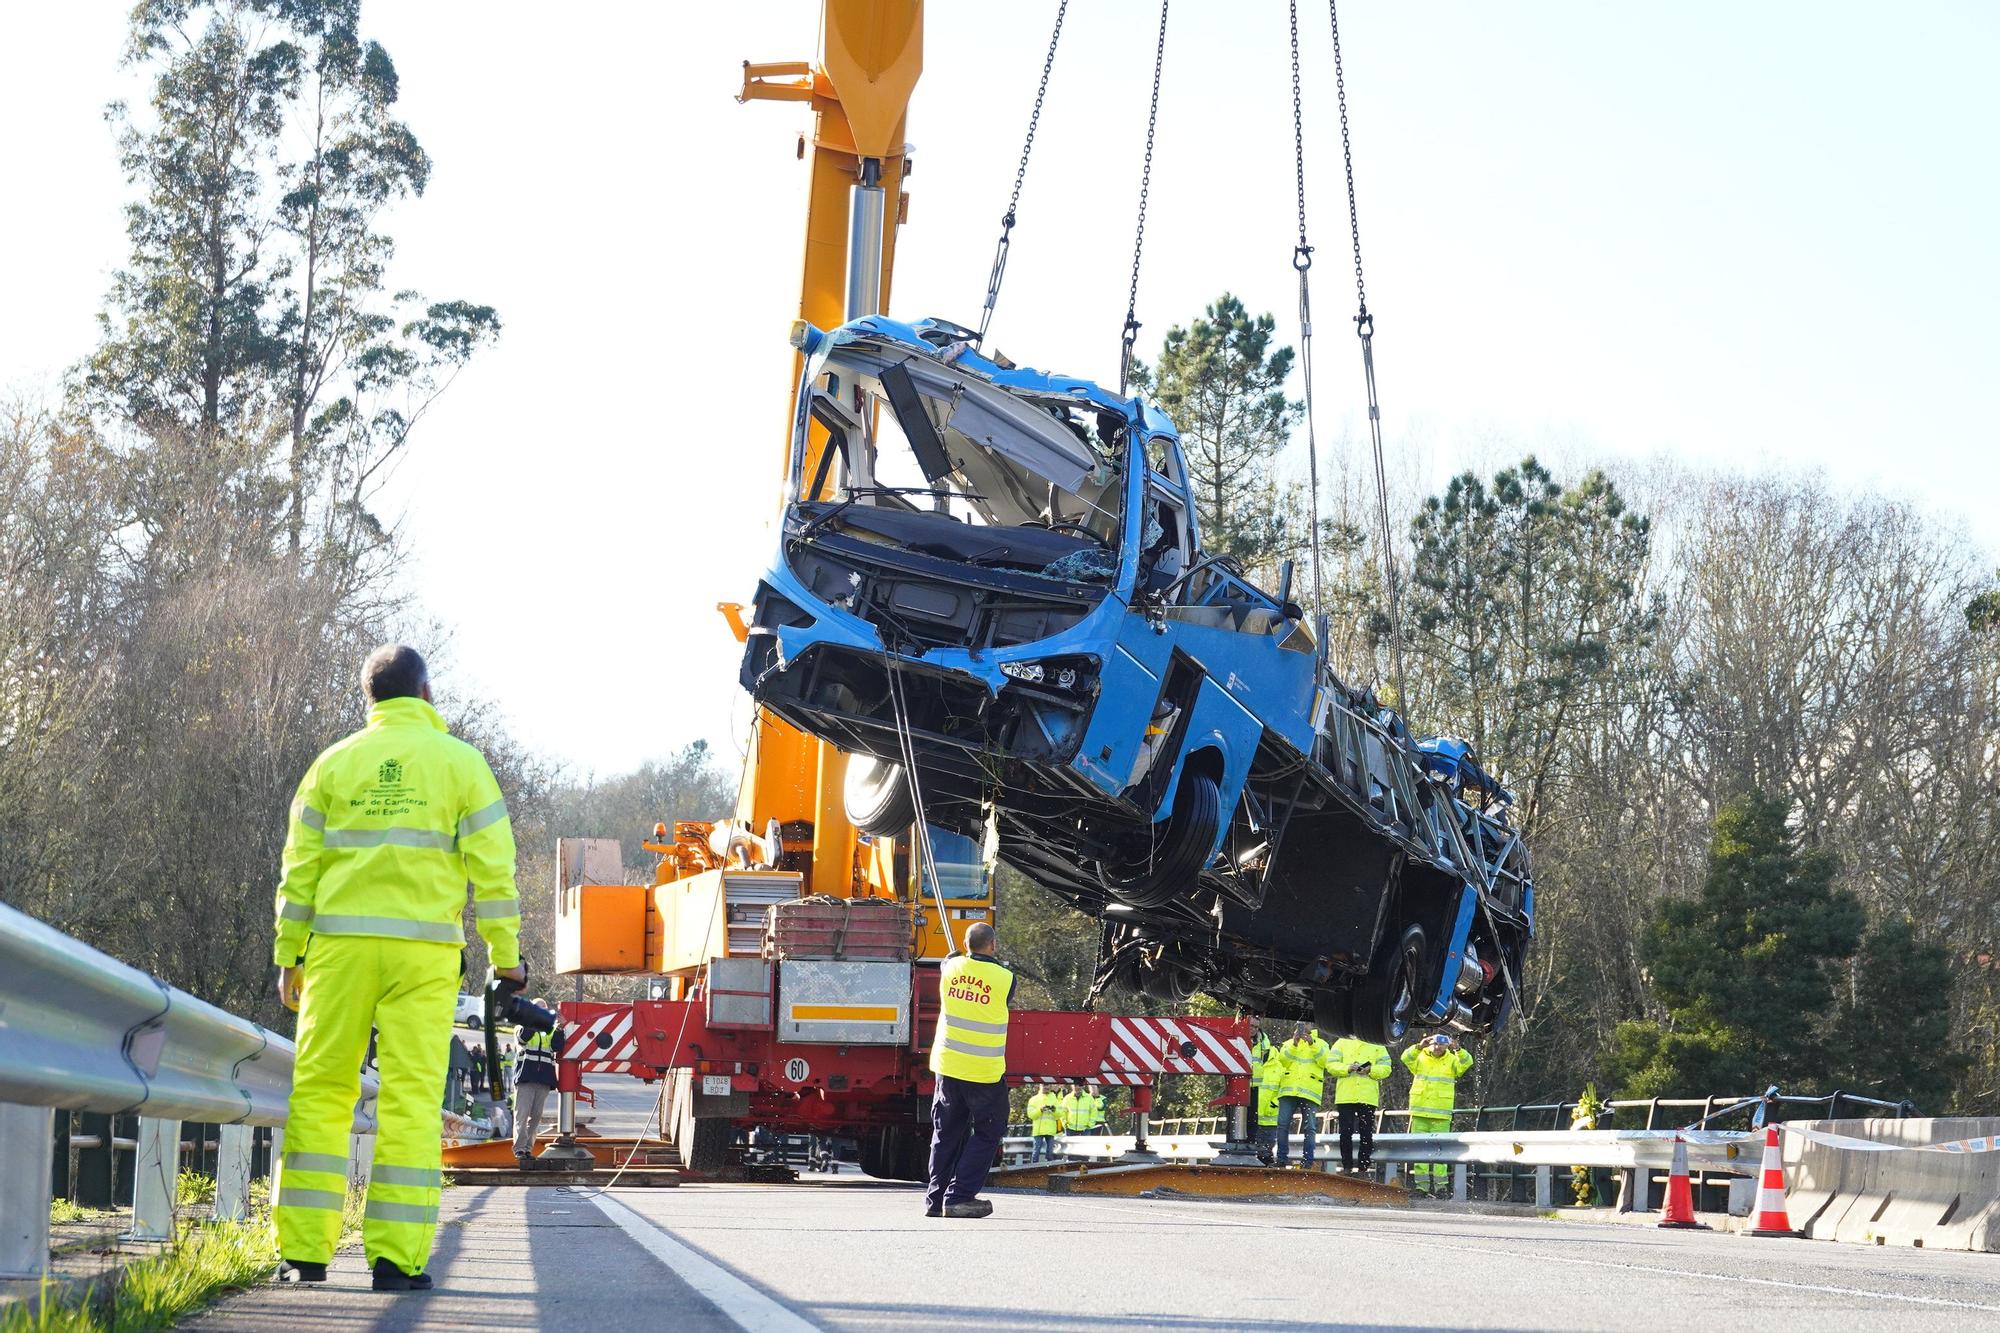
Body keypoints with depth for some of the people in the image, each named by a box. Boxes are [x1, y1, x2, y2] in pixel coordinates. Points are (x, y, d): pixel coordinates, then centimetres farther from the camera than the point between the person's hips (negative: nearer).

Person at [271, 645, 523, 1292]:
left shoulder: (334, 764, 10)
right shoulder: (460, 762, 5)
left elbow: (299, 868, 8)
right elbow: (492, 865, 1)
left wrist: (289, 955, 13)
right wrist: (505, 954, 8)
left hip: (340, 944, 2)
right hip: (424, 951, -1)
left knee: (321, 1090, 5)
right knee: (412, 1099, -1)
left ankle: (305, 1251, 2)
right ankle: (396, 1256, -4)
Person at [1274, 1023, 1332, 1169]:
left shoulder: (1320, 1043, 14)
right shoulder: (1289, 1044, 17)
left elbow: (1324, 1061, -4)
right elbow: (1283, 1059, -2)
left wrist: (1312, 1044, -15)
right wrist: (1294, 1044, -15)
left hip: (1310, 1091, -1)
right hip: (1289, 1090, 1)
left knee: (1310, 1128, -4)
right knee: (1283, 1124, -6)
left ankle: (1308, 1161, -1)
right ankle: (1282, 1159, 0)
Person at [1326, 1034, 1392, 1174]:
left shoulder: (1377, 1047, 11)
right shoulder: (1342, 1043, 11)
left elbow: (1386, 1069, 3)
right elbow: (1331, 1064, 2)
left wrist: (1370, 1070, -15)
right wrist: (1348, 1068, -16)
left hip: (1368, 1098, 0)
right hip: (1345, 1097, 0)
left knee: (1366, 1133, 3)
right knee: (1346, 1132, -1)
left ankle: (1364, 1167, 8)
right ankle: (1347, 1166, 5)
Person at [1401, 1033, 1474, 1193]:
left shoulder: (1452, 1061, 5)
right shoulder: (1420, 1058, 6)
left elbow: (1467, 1062, -12)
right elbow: (1406, 1058, -12)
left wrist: (1458, 1049, -30)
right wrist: (1419, 1047, -29)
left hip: (1441, 1114, -2)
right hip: (1419, 1112, 2)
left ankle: (1440, 1184, -1)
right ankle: (1422, 1184, 6)